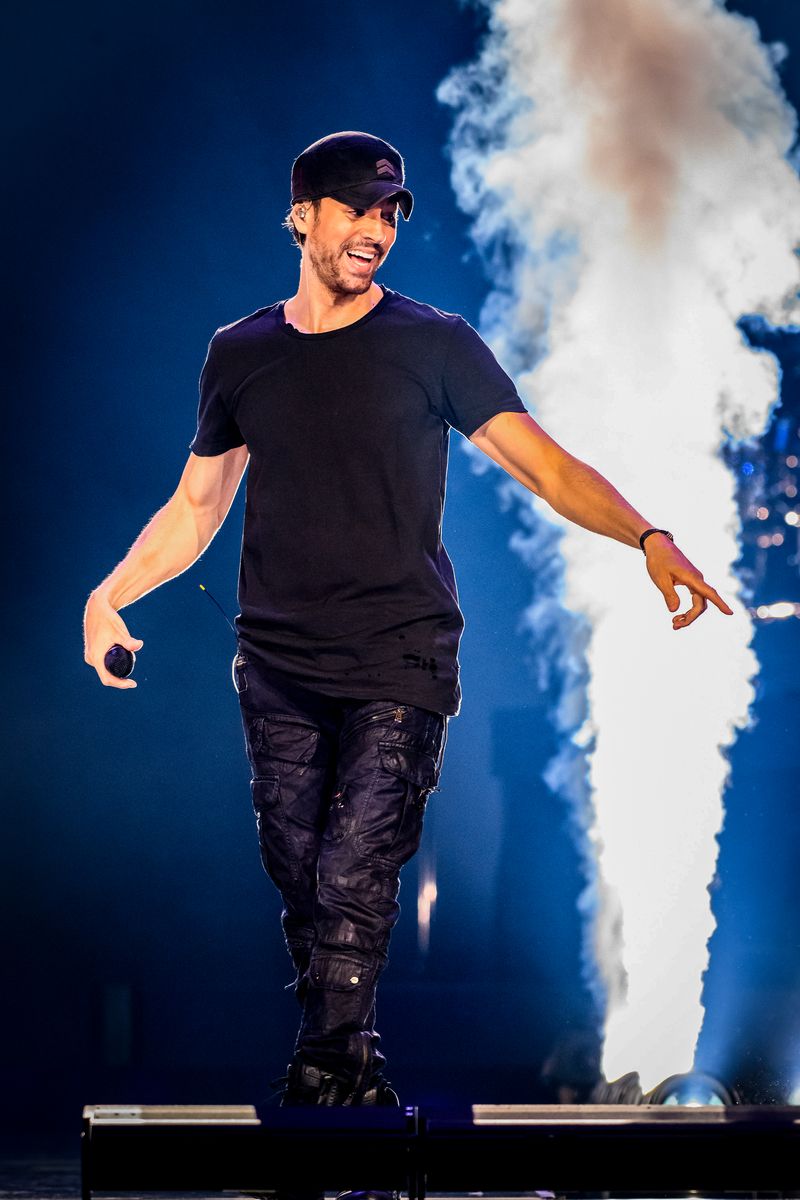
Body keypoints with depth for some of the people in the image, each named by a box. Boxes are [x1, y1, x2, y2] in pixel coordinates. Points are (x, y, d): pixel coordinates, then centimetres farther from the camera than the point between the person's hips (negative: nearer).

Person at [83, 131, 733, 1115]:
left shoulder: (433, 345, 1)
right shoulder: (240, 355, 11)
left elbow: (549, 469, -2)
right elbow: (196, 506, 21)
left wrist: (649, 539, -18)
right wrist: (110, 592, 7)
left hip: (398, 666, -3)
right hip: (277, 667, 3)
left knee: (353, 884, -14)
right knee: (302, 886, 3)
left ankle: (320, 1085, -8)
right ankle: (356, 1080, 14)